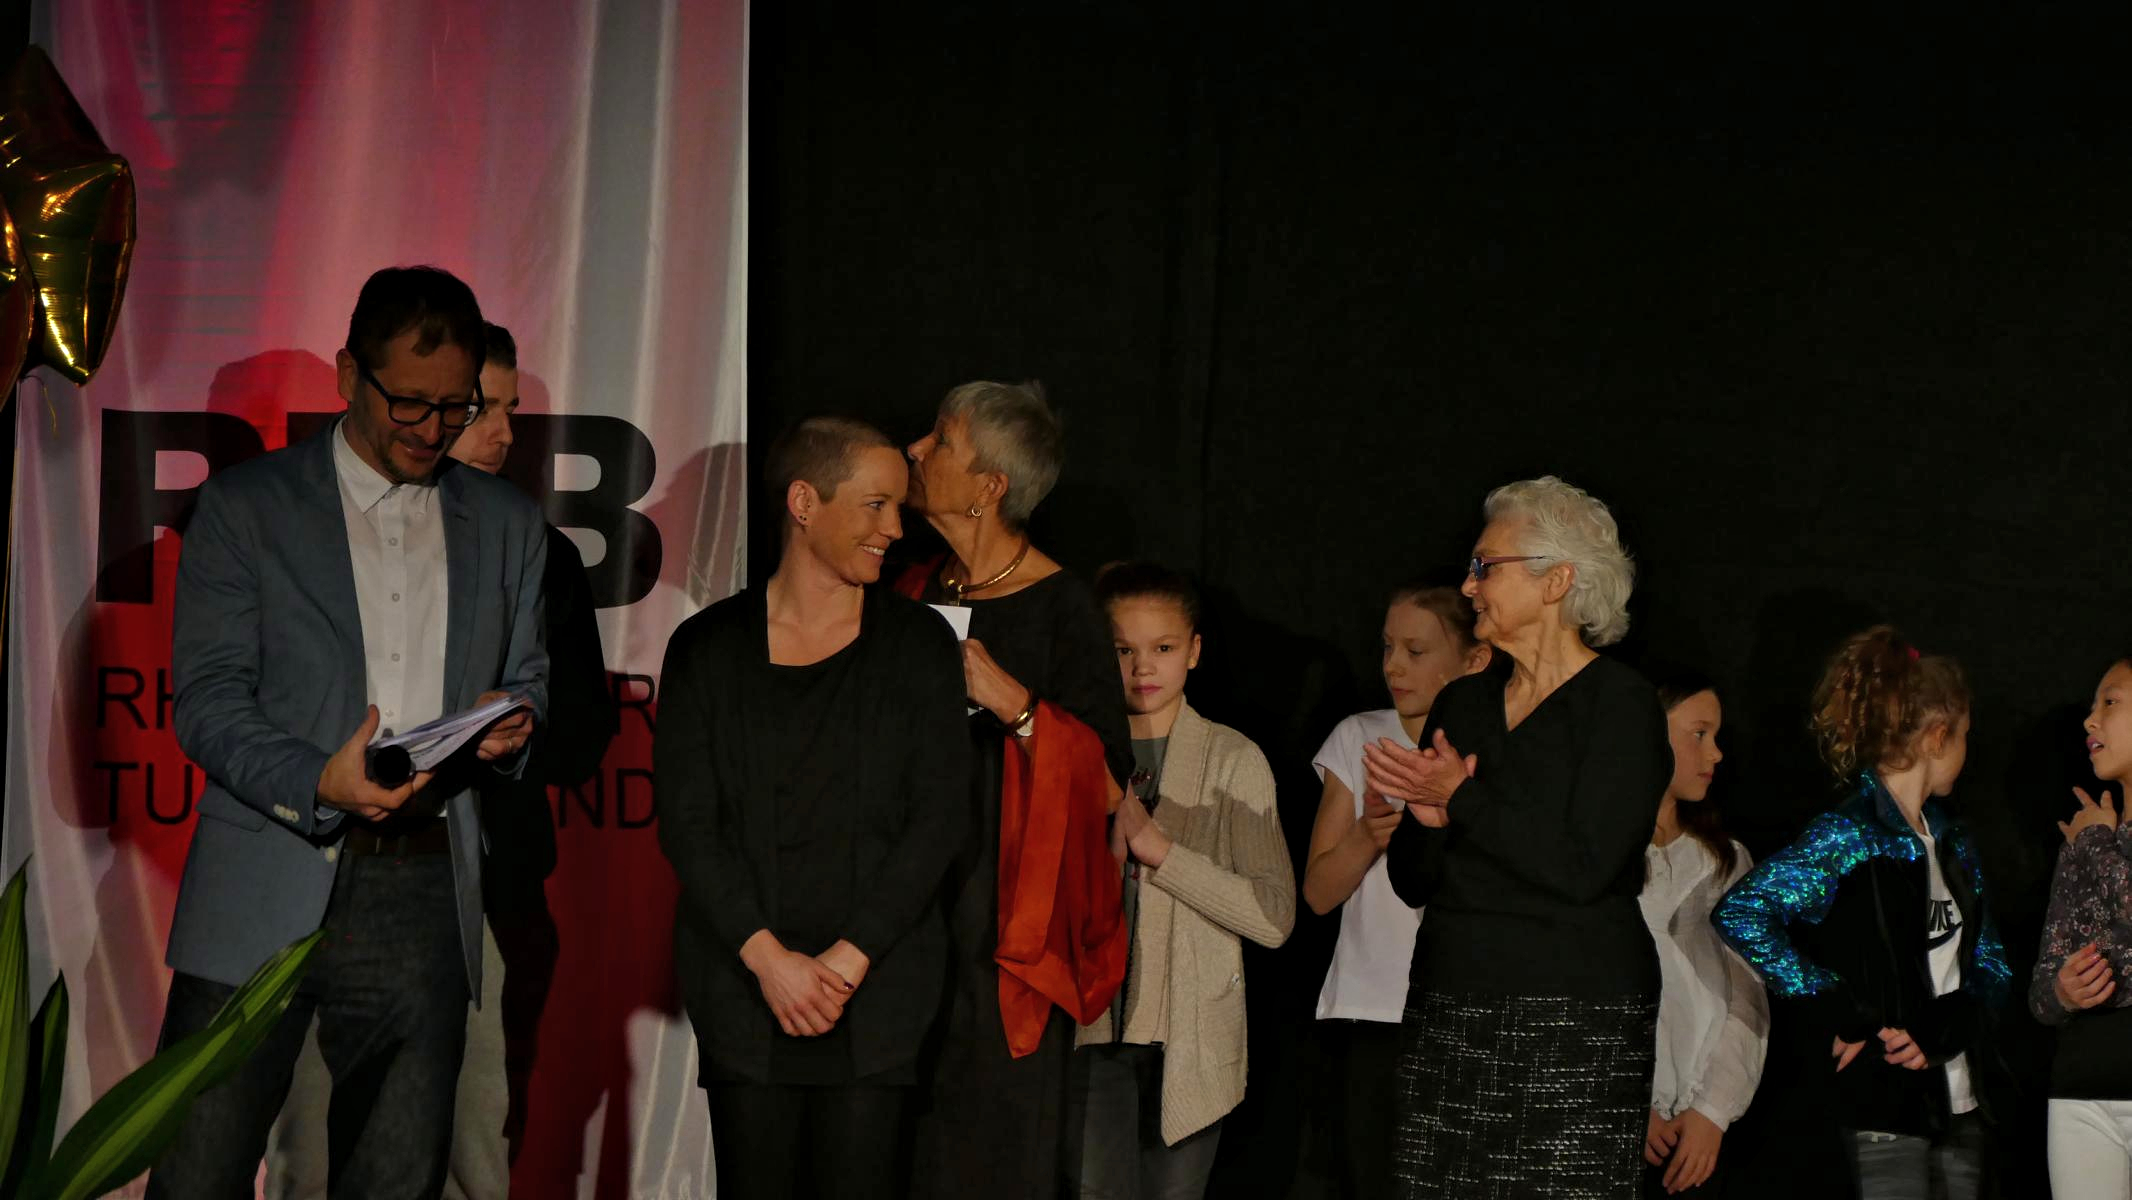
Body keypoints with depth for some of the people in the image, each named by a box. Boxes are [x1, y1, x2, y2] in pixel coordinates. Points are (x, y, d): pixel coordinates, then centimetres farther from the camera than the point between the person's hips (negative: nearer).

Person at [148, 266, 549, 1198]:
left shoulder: (507, 524, 15)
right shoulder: (245, 506, 4)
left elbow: (530, 682, 21)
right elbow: (206, 700, -3)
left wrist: (512, 726, -4)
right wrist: (319, 783, -21)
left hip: (425, 900, 3)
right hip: (266, 899, -3)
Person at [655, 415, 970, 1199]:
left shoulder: (919, 644, 6)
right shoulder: (708, 648, 5)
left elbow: (937, 817, 0)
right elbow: (686, 823, 0)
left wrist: (848, 958, -9)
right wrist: (767, 957, -11)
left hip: (874, 984, 0)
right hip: (744, 987, 0)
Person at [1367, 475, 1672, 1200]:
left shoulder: (1621, 705, -4)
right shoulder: (1462, 704, 15)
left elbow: (1584, 868, -16)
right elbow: (1412, 882, 15)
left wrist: (1463, 798, -11)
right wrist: (1426, 820, -6)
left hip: (1573, 1029, -6)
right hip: (1448, 1018, 6)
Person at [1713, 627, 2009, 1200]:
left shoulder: (1951, 842, 15)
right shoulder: (1848, 836, -10)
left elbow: (1991, 968, 14)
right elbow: (1739, 914, -23)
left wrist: (1940, 1031, -7)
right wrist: (1837, 1017, -20)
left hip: (1959, 1105, 8)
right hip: (1883, 1106, -8)